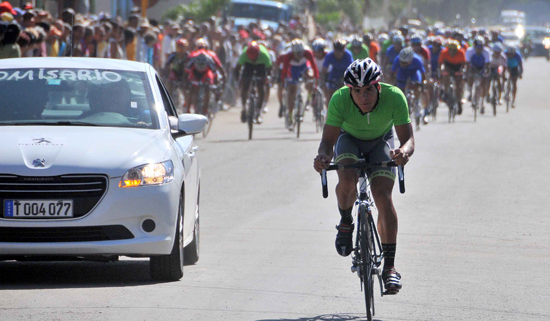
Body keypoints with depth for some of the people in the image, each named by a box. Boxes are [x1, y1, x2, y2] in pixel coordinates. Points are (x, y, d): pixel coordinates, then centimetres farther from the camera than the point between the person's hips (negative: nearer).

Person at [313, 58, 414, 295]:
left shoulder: (394, 97, -33)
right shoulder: (340, 100, -33)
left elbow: (408, 139, -32)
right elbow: (328, 140, -32)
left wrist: (404, 151, -55)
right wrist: (323, 156, -55)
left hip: (381, 142, 0)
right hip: (349, 139, 0)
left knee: (383, 196, -19)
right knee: (347, 181, -31)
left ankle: (390, 266, -13)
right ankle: (345, 223, 2)